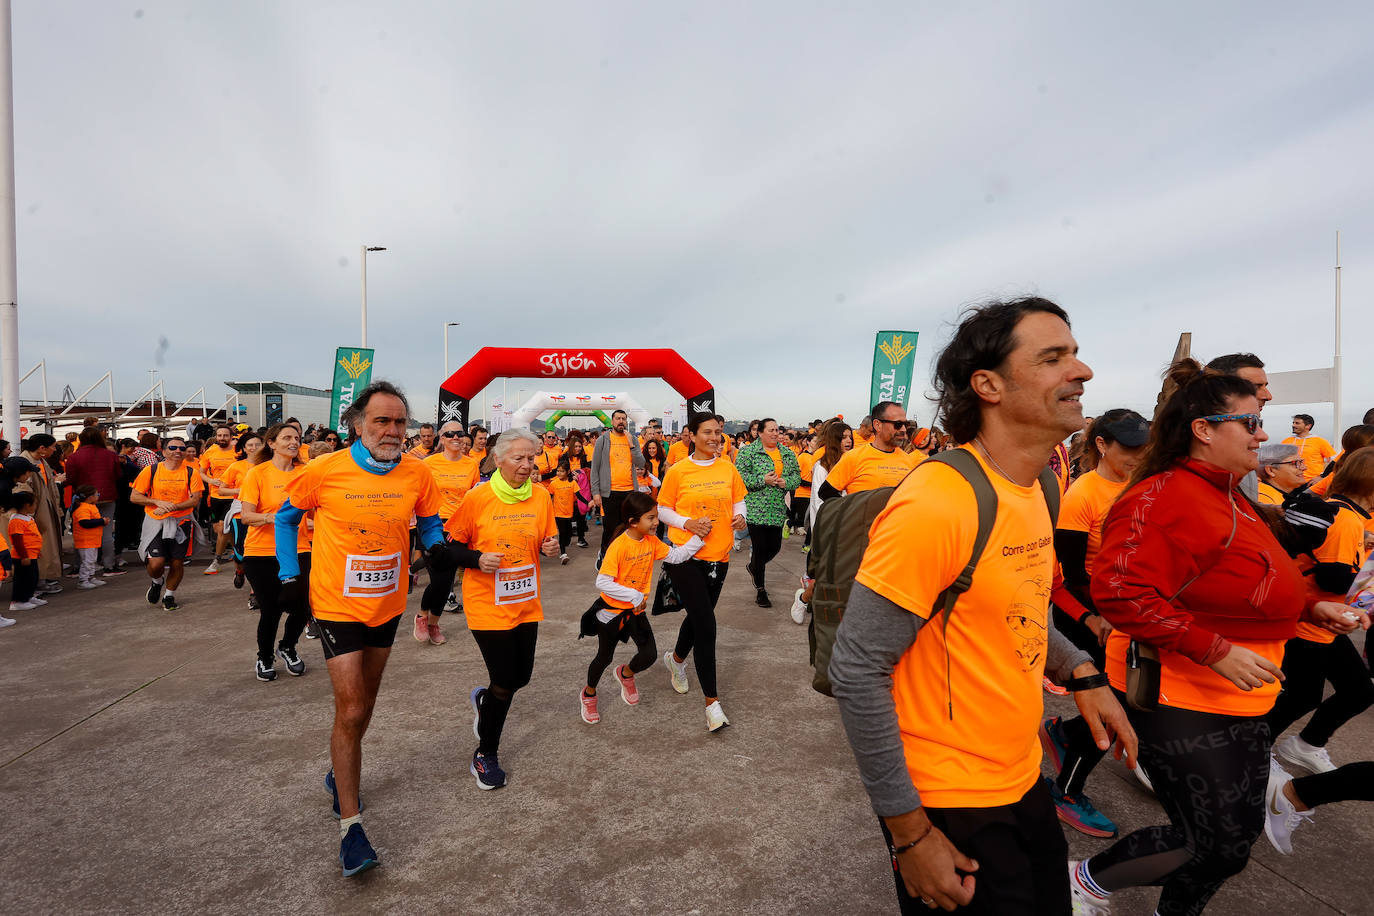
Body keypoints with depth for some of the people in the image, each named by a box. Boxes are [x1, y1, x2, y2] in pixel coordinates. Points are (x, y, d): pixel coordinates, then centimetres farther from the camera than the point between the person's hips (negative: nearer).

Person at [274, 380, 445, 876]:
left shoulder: (417, 473, -10)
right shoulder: (324, 471, -15)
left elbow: (428, 520, 6)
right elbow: (286, 517, 2)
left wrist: (436, 547, -15)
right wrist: (290, 575, -3)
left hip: (388, 606, 4)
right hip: (337, 606, -4)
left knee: (364, 703, 22)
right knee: (350, 711, -5)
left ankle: (341, 774, 49)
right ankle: (350, 825, 10)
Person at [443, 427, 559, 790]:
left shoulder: (541, 496, -1)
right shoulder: (477, 498, -13)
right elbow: (452, 545, -5)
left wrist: (551, 547, -10)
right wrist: (478, 559, -23)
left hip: (526, 603, 5)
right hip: (487, 604, -5)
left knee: (521, 676, 13)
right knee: (504, 682, -2)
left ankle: (484, 699, 49)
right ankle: (485, 754, 23)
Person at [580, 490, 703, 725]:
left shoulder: (651, 542, -4)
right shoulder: (619, 546, -26)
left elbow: (677, 556, -4)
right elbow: (602, 582, -28)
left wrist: (698, 537, -14)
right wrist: (634, 596, -28)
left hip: (637, 610, 5)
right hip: (612, 609, -5)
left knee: (649, 655, 0)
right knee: (605, 657, 11)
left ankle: (625, 674, 34)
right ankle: (589, 694, 39)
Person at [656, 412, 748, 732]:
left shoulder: (727, 468, 3)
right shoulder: (677, 471, -6)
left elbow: (739, 499, 14)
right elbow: (662, 509, 0)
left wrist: (739, 516, -8)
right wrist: (688, 523, -16)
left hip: (718, 555, 4)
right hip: (685, 555, -4)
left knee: (699, 618, 19)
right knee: (706, 624, -9)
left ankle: (676, 659, 51)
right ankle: (712, 701, 1)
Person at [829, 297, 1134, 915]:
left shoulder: (1033, 490, 1)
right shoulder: (935, 503, -27)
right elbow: (857, 672, -25)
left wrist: (1080, 672, 1)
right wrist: (909, 832, -19)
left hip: (1024, 782, 8)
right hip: (949, 806, -8)